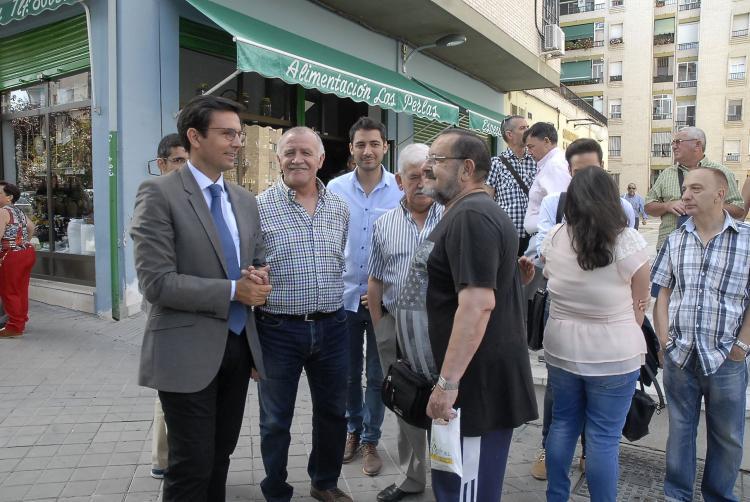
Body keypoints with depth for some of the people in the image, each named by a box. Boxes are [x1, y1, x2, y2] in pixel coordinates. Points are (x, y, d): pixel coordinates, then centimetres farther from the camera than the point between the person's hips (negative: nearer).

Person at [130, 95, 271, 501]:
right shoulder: (159, 194, -11)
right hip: (188, 351, -6)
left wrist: (259, 277, -6)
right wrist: (232, 291, -18)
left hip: (238, 344, 6)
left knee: (220, 456, 19)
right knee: (192, 466, 4)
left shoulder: (244, 200, 9)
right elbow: (156, 282, -18)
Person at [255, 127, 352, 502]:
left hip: (332, 327, 4)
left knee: (333, 412, 18)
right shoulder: (259, 207, -8)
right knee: (276, 421, 12)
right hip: (278, 330, -4)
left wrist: (334, 306, 14)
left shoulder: (339, 208, 5)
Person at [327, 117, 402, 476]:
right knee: (348, 371, 16)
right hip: (344, 295, 2)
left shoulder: (401, 190, -7)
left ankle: (370, 440, 29)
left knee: (377, 374, 11)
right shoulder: (335, 188, -3)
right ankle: (352, 429, 37)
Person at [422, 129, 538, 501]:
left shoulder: (470, 217, -19)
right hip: (481, 377, 11)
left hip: (479, 382, -11)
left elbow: (478, 304, -28)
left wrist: (448, 382, -25)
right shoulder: (476, 212, 16)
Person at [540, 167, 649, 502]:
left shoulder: (553, 239, -4)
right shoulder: (628, 241, -13)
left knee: (563, 423, 18)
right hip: (614, 355, -3)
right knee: (604, 436, 7)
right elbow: (639, 306, -3)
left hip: (561, 349, 4)